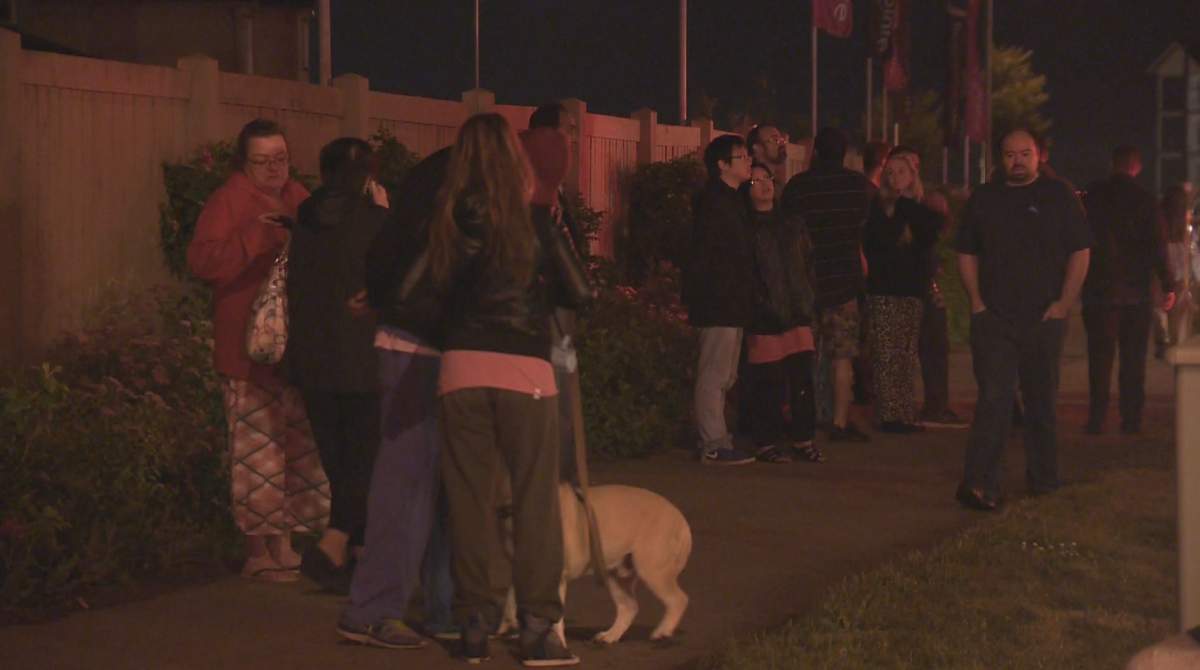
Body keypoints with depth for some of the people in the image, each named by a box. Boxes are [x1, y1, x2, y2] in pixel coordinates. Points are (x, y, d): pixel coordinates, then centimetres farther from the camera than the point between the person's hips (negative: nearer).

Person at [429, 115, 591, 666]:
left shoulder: (448, 219, 3)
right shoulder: (531, 220, -2)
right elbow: (579, 292, 2)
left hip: (460, 369, 2)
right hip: (524, 370, -2)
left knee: (468, 500, 9)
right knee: (535, 501, 6)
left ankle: (474, 624, 14)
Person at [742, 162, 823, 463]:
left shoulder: (791, 223, 17)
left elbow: (805, 263, 21)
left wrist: (807, 301, 13)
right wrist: (757, 303, -13)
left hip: (797, 314, 5)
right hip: (764, 317, -5)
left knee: (802, 377, 3)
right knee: (767, 382, -3)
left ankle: (802, 439, 12)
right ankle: (767, 442, 5)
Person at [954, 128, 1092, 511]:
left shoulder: (1058, 197, 5)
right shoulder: (983, 199, 10)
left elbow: (1080, 253, 3)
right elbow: (966, 253, 13)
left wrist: (1064, 303, -5)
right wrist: (976, 301, 1)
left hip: (1044, 319, 0)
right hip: (993, 318, 0)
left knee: (1042, 401, 10)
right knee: (994, 399, -11)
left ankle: (1043, 481, 21)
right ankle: (979, 484, -17)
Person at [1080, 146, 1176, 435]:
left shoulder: (1092, 196, -1)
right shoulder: (1145, 199, -4)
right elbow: (1156, 245, -7)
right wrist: (1168, 286, -3)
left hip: (1100, 290, 0)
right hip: (1136, 292, 0)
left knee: (1100, 357, 2)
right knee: (1133, 358, 7)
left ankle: (1097, 418, -3)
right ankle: (1132, 418, 7)